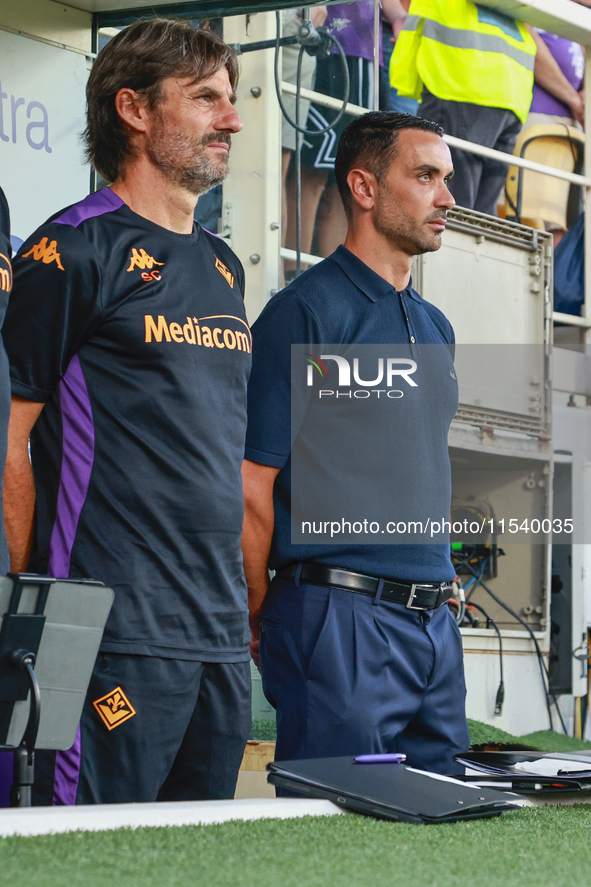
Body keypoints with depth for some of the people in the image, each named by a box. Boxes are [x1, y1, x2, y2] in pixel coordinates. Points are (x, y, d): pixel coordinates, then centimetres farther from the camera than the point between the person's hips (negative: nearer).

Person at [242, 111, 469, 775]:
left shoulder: (434, 326, 17)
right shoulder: (308, 310, -9)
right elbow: (251, 482, -12)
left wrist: (434, 585, 16)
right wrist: (262, 617, -6)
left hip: (434, 620, 8)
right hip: (341, 616, -8)